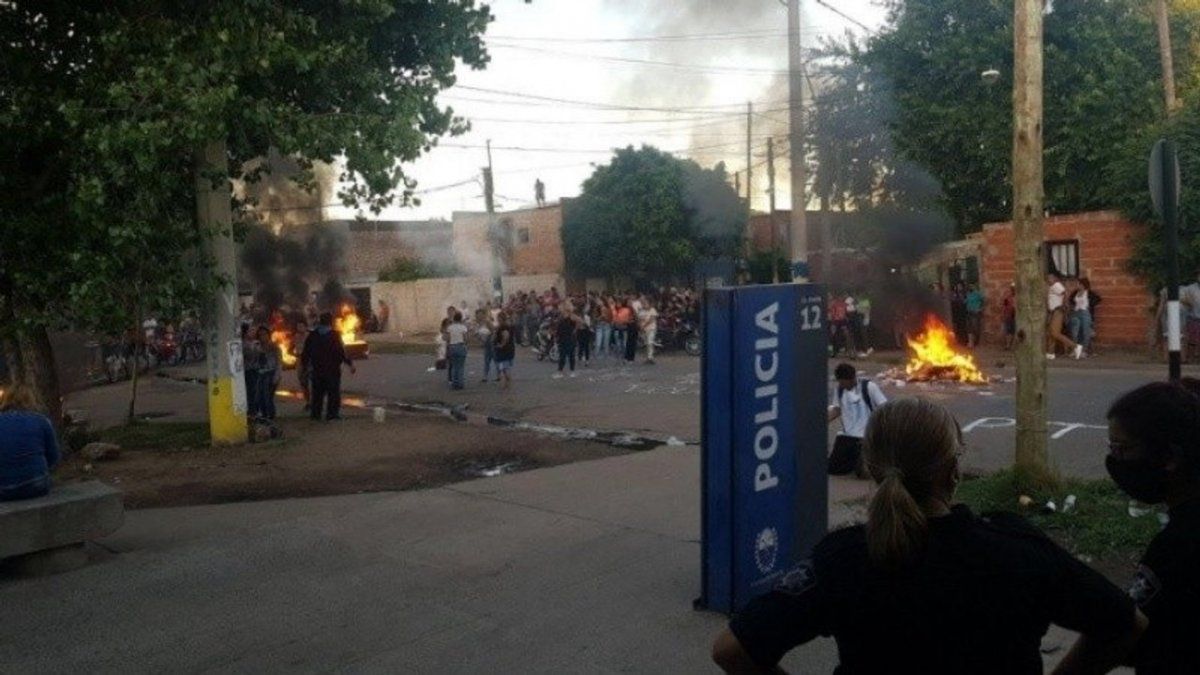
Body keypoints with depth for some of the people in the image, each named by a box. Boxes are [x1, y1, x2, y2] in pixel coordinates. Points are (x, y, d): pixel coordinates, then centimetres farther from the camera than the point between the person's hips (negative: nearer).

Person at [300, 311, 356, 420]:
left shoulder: (312, 335, 3)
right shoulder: (334, 335, -11)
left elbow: (306, 352, 8)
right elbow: (342, 352, -15)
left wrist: (303, 364, 20)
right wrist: (350, 363, -7)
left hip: (317, 369, 4)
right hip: (332, 369, -4)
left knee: (317, 392, 13)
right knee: (334, 392, 3)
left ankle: (315, 413, 16)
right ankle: (332, 413, 0)